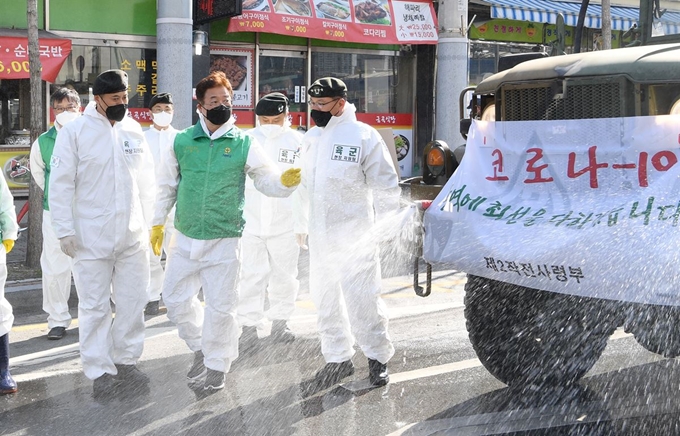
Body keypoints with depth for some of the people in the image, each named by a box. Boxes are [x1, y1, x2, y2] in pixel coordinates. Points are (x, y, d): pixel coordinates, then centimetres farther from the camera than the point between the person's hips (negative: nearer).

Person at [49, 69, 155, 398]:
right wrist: (65, 230, -10)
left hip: (133, 236, 4)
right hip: (91, 238, -4)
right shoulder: (74, 132, -5)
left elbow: (146, 180, 13)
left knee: (133, 303, 9)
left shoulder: (134, 131, 7)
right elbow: (61, 184, -6)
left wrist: (149, 222, 8)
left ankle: (126, 360, 24)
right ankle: (100, 370, 14)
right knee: (95, 306, 3)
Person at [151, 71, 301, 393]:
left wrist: (285, 180, -28)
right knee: (175, 299, 10)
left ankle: (216, 364, 23)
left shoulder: (244, 144, -3)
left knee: (220, 306, 3)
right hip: (185, 239, 3)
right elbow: (167, 186, 11)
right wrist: (158, 223, 12)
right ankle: (200, 348, 34)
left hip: (224, 242, -2)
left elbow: (267, 180, -6)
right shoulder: (182, 142, 1)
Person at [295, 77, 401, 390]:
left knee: (362, 300, -4)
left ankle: (378, 357, 14)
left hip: (355, 238, -7)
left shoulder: (364, 136, -10)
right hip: (320, 237, 7)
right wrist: (302, 225, 21)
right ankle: (338, 359, 26)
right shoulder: (311, 138, 11)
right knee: (325, 300, 13)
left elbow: (386, 186, -9)